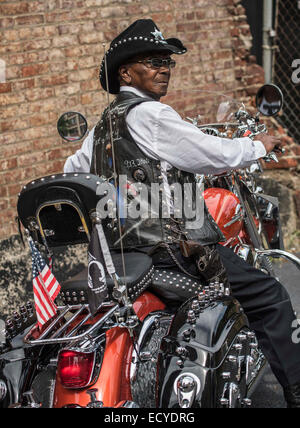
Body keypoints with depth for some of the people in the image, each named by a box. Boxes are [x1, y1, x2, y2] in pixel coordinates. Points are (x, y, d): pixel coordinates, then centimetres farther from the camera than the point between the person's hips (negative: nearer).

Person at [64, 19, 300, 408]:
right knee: (269, 297, -8)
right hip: (168, 242, -10)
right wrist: (258, 145, 6)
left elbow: (72, 171, 27)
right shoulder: (148, 114, -11)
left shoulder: (104, 123, 18)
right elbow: (216, 155, -11)